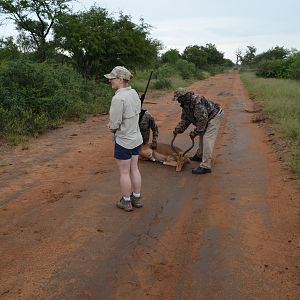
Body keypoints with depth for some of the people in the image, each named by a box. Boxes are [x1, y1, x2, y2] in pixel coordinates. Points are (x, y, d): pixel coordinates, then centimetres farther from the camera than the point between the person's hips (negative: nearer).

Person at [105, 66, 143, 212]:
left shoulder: (118, 98, -25)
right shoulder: (134, 93, 0)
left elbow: (114, 125, -22)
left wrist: (112, 127, 2)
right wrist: (114, 124, 4)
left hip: (123, 141, -8)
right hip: (136, 138, 8)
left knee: (124, 172, 7)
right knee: (134, 168, 18)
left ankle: (126, 202, 22)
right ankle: (137, 198, 30)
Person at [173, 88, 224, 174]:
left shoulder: (196, 101, -31)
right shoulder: (185, 104, 1)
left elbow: (202, 119, -31)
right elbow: (185, 119, 7)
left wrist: (195, 132, -25)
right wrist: (178, 129, -7)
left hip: (215, 115, -10)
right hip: (207, 117, 10)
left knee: (207, 139, -17)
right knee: (202, 134, 20)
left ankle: (205, 166, -21)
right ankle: (200, 155, 39)